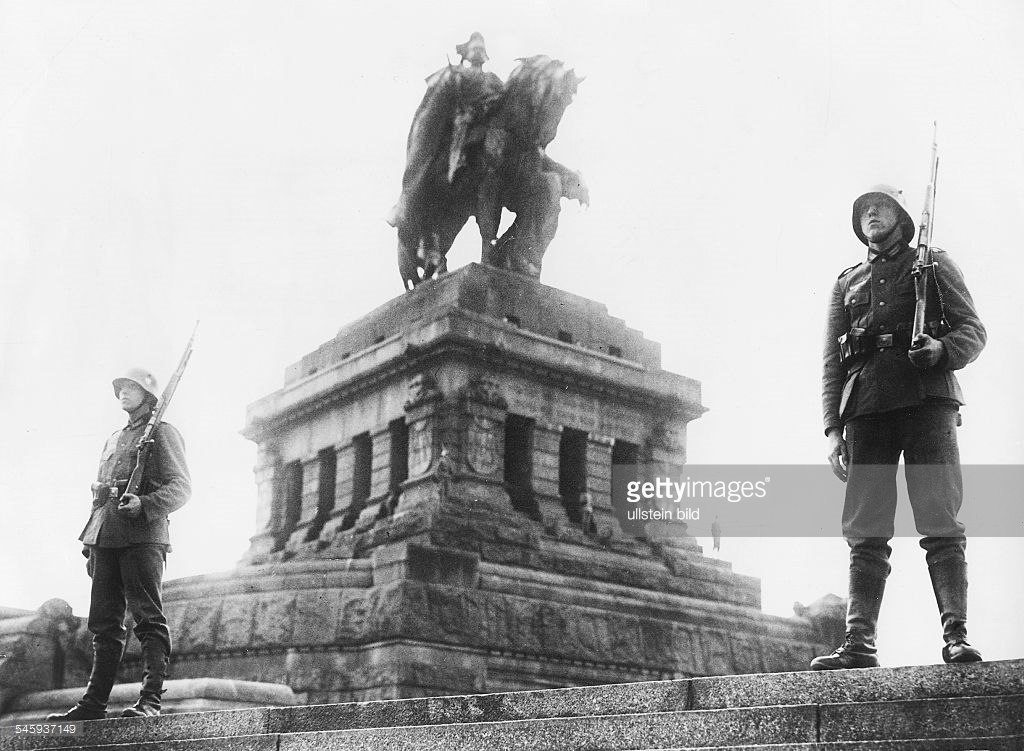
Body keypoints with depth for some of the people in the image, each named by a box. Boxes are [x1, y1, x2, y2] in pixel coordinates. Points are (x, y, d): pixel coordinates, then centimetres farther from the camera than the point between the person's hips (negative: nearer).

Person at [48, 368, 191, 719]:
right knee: (104, 622, 6)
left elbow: (181, 487, -6)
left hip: (142, 536, -7)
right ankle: (94, 702, 10)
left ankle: (150, 699, -10)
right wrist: (89, 541, 20)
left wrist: (143, 504, -23)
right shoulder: (114, 439, 26)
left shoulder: (162, 433, 4)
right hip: (106, 538, 7)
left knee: (148, 618, -9)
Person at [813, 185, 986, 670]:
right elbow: (831, 362, 18)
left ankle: (956, 637, -11)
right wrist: (832, 429, 6)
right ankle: (859, 644, -7)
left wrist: (941, 349, -14)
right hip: (866, 410, 3)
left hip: (926, 399, -2)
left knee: (941, 528, -10)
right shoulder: (846, 283, 24)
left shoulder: (933, 264, 18)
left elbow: (973, 330, 10)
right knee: (865, 535, -4)